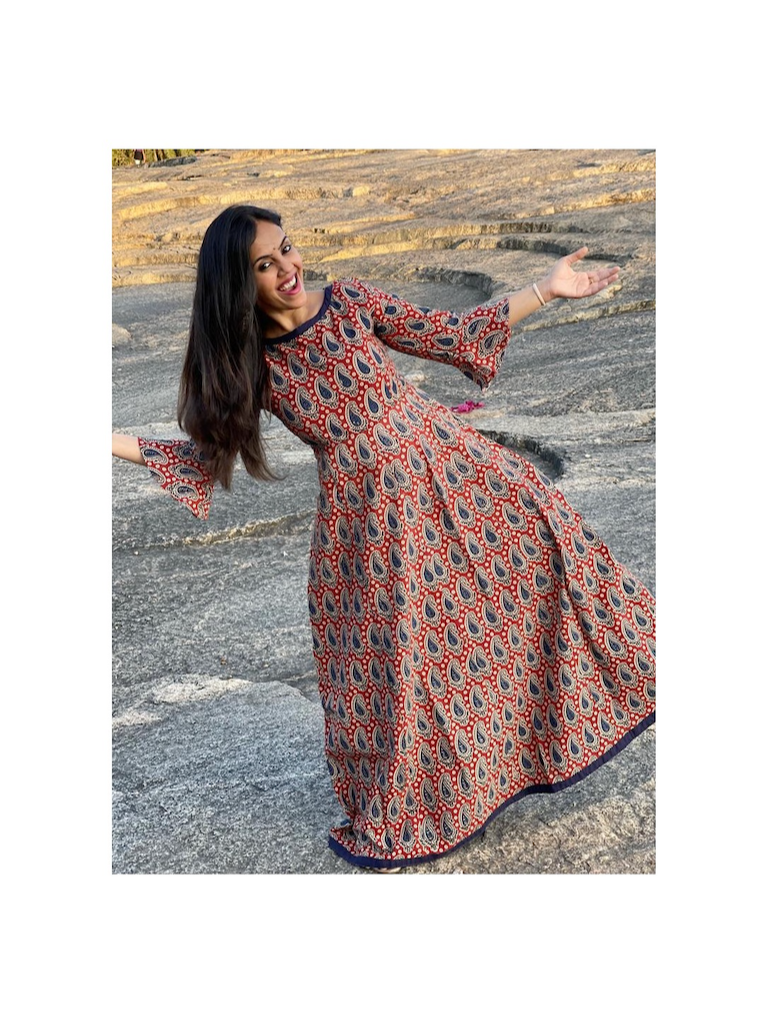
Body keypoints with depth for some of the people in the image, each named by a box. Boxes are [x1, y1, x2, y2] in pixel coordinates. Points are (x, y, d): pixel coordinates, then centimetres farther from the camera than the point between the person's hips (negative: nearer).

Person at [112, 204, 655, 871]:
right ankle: (390, 821, 30)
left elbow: (453, 337, 1)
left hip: (443, 463, 2)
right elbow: (204, 451, 3)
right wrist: (117, 444, -4)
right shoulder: (249, 365, -3)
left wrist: (546, 289, -1)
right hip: (367, 515, -1)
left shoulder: (351, 300, -1)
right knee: (391, 655, 7)